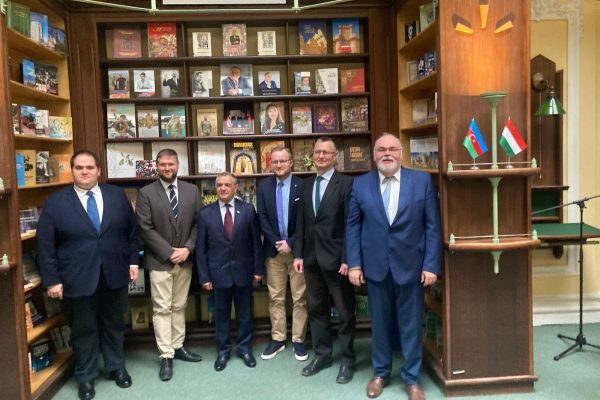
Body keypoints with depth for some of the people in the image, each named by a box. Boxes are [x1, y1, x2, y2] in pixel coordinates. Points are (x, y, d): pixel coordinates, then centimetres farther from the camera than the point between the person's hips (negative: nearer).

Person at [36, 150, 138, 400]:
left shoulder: (117, 196, 1)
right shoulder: (55, 202, -5)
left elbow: (132, 231, 7)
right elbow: (45, 245, -5)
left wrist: (133, 261, 2)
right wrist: (52, 279, -9)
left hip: (114, 275, 2)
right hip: (77, 279, -2)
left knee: (114, 324, 17)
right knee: (83, 330, 12)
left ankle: (116, 367, 37)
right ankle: (86, 377, 31)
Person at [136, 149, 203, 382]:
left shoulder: (192, 190, 5)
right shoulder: (146, 193, -4)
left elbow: (198, 223, 3)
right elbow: (145, 229, -10)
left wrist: (188, 249, -9)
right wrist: (169, 252, -14)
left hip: (185, 259, 3)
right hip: (159, 260, -3)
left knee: (179, 306, 13)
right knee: (162, 309, 0)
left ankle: (178, 347, 24)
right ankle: (166, 356, 7)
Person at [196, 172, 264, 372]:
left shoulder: (248, 210, -1)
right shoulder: (205, 213, -2)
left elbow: (256, 242, 1)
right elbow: (201, 248, -1)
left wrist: (258, 269, -1)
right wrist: (204, 276, -4)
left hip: (243, 270, 0)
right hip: (219, 272, 0)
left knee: (245, 313, 12)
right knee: (221, 314, 11)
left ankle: (245, 349, 29)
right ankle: (222, 352, 27)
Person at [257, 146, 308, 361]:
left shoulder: (302, 185, -4)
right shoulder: (264, 185, 5)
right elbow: (262, 218, 1)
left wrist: (290, 243, -12)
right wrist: (276, 243, -9)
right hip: (274, 249, 3)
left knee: (299, 298, 5)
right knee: (275, 298, 9)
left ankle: (298, 340, 16)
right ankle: (277, 339, 20)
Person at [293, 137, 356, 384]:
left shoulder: (346, 184, -7)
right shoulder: (306, 185, 11)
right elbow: (301, 222, 10)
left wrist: (347, 258, -16)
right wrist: (298, 254, 5)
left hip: (336, 257, -5)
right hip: (311, 256, 6)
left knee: (344, 311, 7)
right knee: (316, 308, 14)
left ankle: (347, 359, 22)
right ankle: (322, 354, 29)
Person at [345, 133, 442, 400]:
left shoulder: (422, 181, -1)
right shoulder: (360, 184, 3)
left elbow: (432, 225, -3)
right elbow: (353, 226, 3)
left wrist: (431, 265, -8)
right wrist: (354, 264, -3)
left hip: (411, 265, -1)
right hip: (375, 265, 1)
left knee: (411, 324, 9)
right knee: (380, 322, 14)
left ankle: (412, 379, 27)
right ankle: (380, 372, 33)